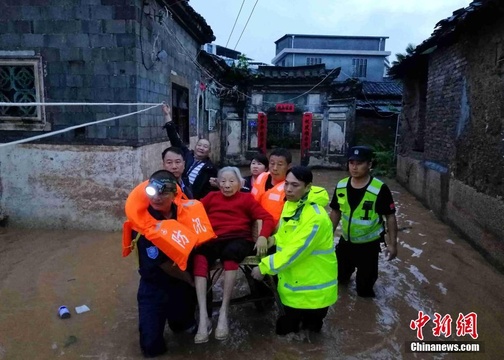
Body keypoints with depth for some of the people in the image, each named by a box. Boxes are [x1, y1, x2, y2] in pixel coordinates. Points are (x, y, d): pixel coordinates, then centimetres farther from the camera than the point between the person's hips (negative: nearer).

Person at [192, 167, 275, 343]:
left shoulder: (246, 198, 17)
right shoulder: (212, 197, 25)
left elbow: (267, 218, 5)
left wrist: (263, 236, -14)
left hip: (239, 239, -2)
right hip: (213, 240, 2)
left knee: (230, 252, -37)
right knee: (199, 256, -32)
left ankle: (224, 312, -28)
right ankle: (203, 315, -35)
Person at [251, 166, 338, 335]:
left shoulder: (315, 217, -27)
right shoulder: (289, 204, 0)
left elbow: (294, 251, -27)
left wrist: (264, 266, -21)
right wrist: (274, 239, -3)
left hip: (313, 286, -7)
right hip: (293, 281, 7)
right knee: (285, 328, 20)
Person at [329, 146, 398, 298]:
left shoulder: (379, 189, -24)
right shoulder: (341, 186, -9)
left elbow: (390, 216, -14)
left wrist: (392, 243, -12)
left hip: (369, 244, -4)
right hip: (345, 240, 4)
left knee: (365, 282, 14)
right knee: (340, 275, 25)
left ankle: (365, 291, 46)